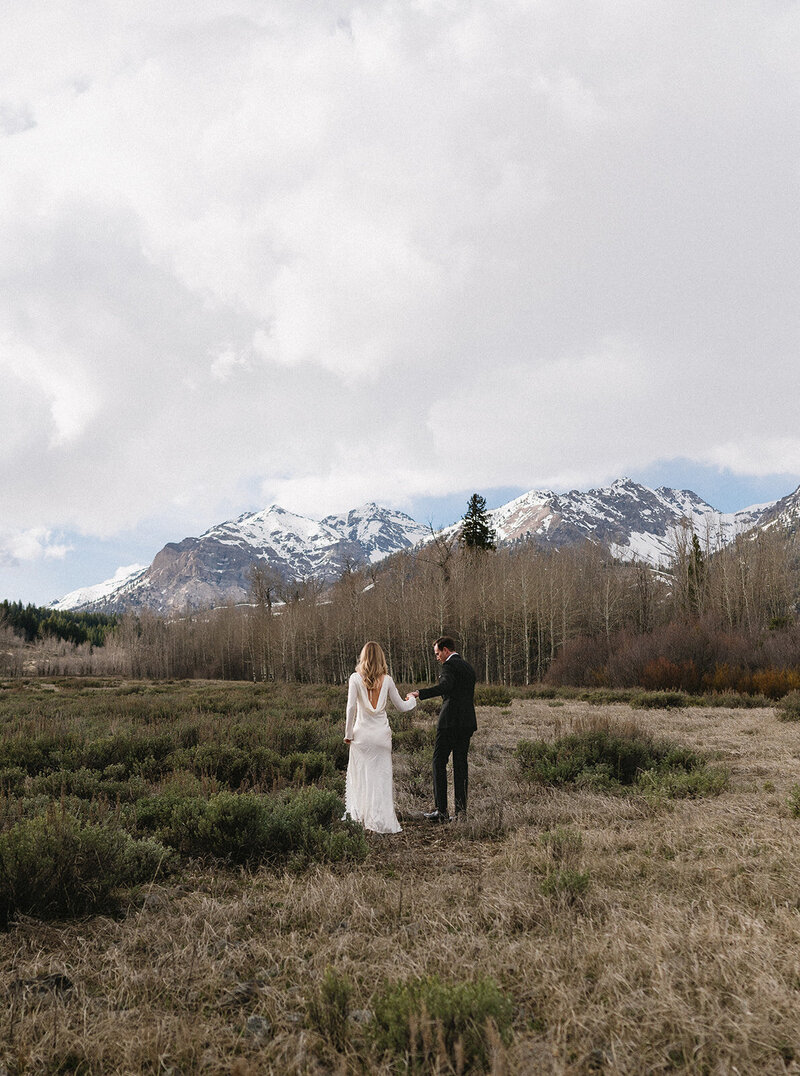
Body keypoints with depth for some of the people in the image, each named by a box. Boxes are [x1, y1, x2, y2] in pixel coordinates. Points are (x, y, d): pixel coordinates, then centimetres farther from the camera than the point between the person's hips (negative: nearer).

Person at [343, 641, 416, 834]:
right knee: (382, 777, 7)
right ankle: (382, 820, 8)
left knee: (361, 776, 10)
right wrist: (413, 700, 29)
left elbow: (351, 707, -10)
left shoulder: (356, 678, -5)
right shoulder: (386, 680, 1)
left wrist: (348, 733, -1)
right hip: (382, 734, 2)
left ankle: (361, 816, 14)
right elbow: (400, 706, 8)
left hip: (362, 733, -1)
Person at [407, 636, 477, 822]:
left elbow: (446, 686, -27)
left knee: (439, 763, 0)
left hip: (450, 722, -8)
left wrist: (420, 693, -26)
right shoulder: (468, 667, 19)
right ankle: (461, 810, 8)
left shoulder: (449, 665, -8)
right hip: (467, 722, 8)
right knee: (460, 765, 9)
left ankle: (441, 810, -1)